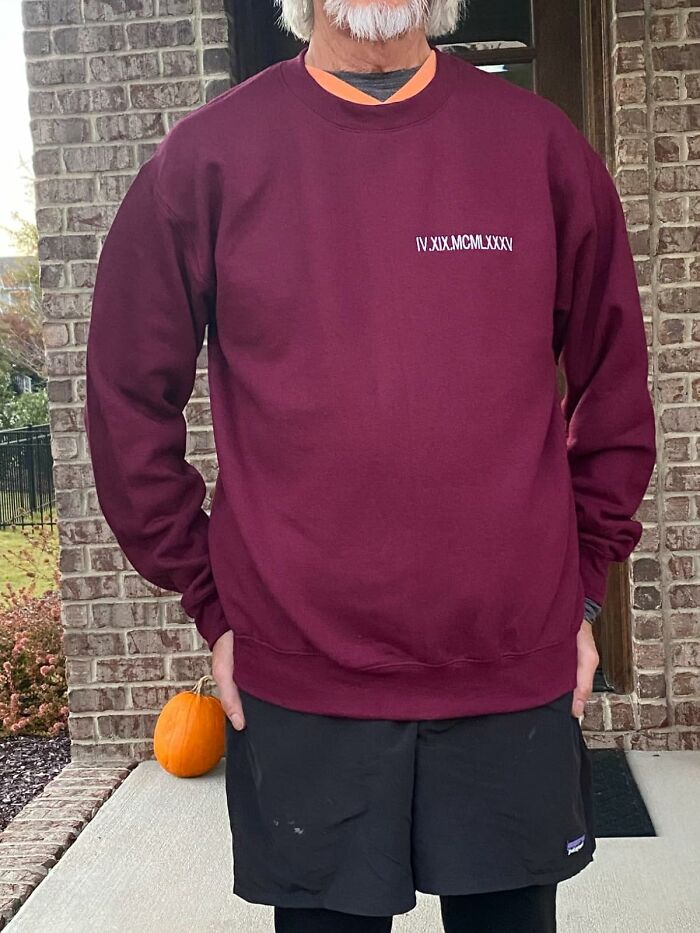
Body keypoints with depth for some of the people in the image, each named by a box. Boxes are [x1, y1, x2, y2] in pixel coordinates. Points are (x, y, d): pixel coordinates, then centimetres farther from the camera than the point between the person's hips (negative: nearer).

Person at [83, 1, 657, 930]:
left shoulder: (541, 142, 3)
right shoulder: (208, 155, -1)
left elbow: (616, 382, 8)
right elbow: (128, 398, 3)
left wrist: (584, 585, 6)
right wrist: (212, 601, 1)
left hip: (520, 675, 2)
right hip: (298, 687, -1)